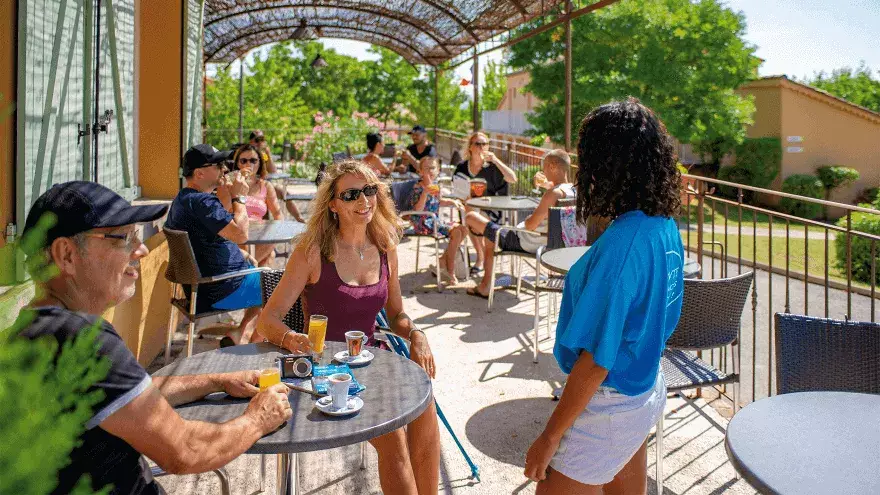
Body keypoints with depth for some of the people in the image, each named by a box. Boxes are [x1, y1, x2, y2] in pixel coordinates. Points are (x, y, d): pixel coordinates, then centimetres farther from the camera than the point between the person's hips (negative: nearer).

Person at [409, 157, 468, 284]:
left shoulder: (435, 186, 8)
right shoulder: (418, 188, -16)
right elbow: (418, 209, -27)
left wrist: (452, 202, 9)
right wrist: (425, 193, -36)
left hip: (436, 221, 9)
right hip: (424, 224, -9)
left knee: (463, 229, 3)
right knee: (456, 233, -20)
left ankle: (443, 260, 9)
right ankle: (450, 271, -9)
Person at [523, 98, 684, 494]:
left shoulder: (621, 245, -28)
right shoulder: (666, 226, -2)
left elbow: (596, 360, -25)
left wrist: (549, 437, -16)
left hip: (609, 403, -9)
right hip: (647, 391, 9)